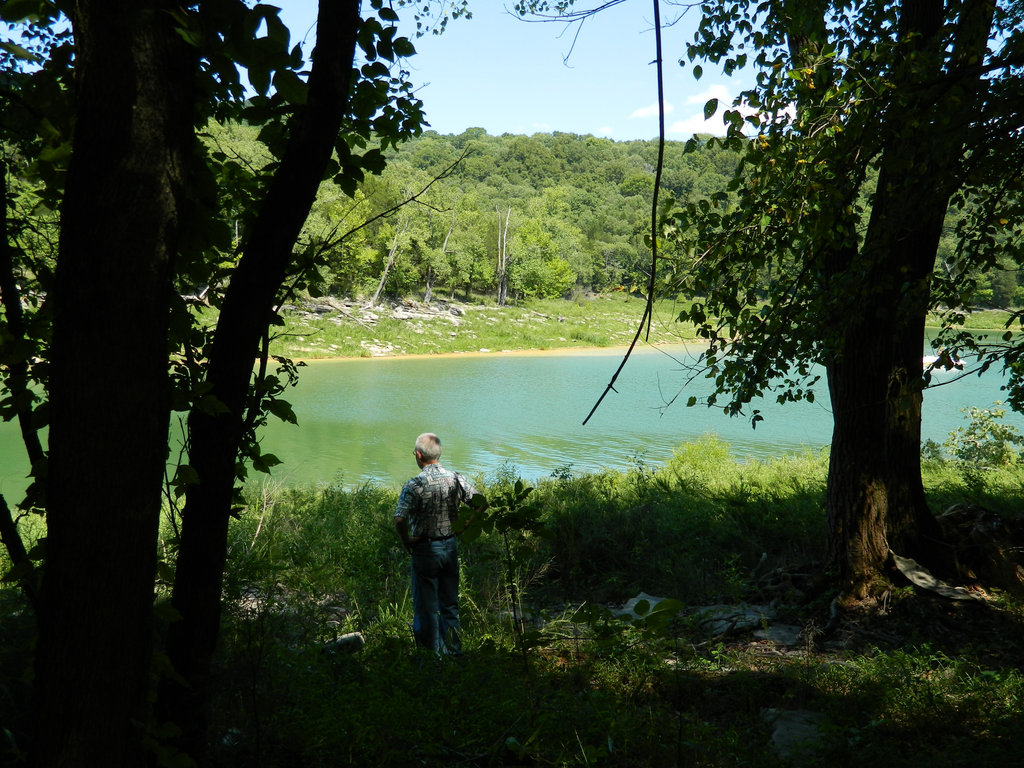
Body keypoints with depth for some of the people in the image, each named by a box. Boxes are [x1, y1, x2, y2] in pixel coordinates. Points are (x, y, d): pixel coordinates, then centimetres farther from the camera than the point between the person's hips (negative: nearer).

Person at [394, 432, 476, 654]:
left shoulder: (414, 485, -17)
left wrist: (407, 543, -9)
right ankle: (453, 652, 25)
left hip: (425, 550, -5)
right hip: (451, 547, 5)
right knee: (450, 605, 17)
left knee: (426, 607, 8)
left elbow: (400, 520, -26)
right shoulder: (455, 479, -3)